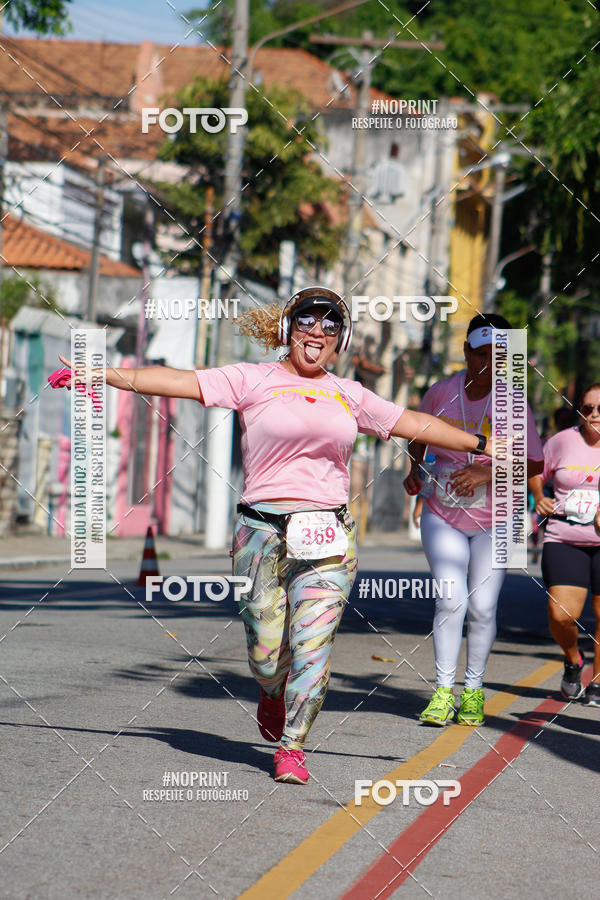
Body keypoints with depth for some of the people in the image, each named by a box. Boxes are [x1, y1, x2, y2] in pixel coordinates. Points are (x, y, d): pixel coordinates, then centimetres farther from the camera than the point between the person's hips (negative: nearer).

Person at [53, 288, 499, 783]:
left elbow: (414, 423, 25)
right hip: (264, 532, -2)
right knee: (266, 653, 0)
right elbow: (181, 381, -5)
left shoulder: (349, 395, 15)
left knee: (313, 643, -8)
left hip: (329, 537, 2)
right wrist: (105, 375, -13)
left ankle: (292, 746, 6)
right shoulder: (254, 381, 3)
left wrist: (480, 444, 28)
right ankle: (274, 694, 35)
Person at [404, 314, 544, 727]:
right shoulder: (441, 393, -3)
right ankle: (443, 691, -4)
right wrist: (415, 469, 0)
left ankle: (474, 690, 13)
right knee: (450, 599, -13)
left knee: (482, 607, -5)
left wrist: (487, 473, -24)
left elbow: (535, 465, -11)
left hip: (495, 522, -1)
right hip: (443, 517, 1)